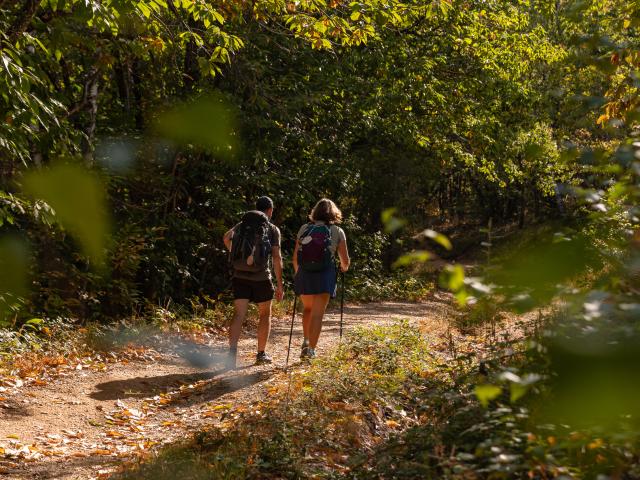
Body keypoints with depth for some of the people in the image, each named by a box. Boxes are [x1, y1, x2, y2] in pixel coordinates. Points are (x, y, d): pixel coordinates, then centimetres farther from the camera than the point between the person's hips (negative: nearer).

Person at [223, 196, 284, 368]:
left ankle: (232, 352, -21)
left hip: (240, 276, 2)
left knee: (239, 315, -3)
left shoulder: (242, 225, 12)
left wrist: (234, 254, 14)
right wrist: (279, 284, -3)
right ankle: (261, 354, 21)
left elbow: (226, 238, -2)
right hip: (261, 277, -2)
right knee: (265, 315, 15)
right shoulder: (272, 229, 1)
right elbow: (276, 258, -5)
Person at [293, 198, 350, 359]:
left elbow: (295, 257, 8)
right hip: (325, 275, -2)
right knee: (317, 314, 0)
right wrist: (344, 267, 26)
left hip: (304, 274, 2)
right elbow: (345, 261, 3)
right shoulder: (337, 231, 3)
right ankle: (311, 349, -9)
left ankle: (306, 341, 21)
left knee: (308, 308, 25)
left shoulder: (304, 229, 8)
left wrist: (297, 273, 25)